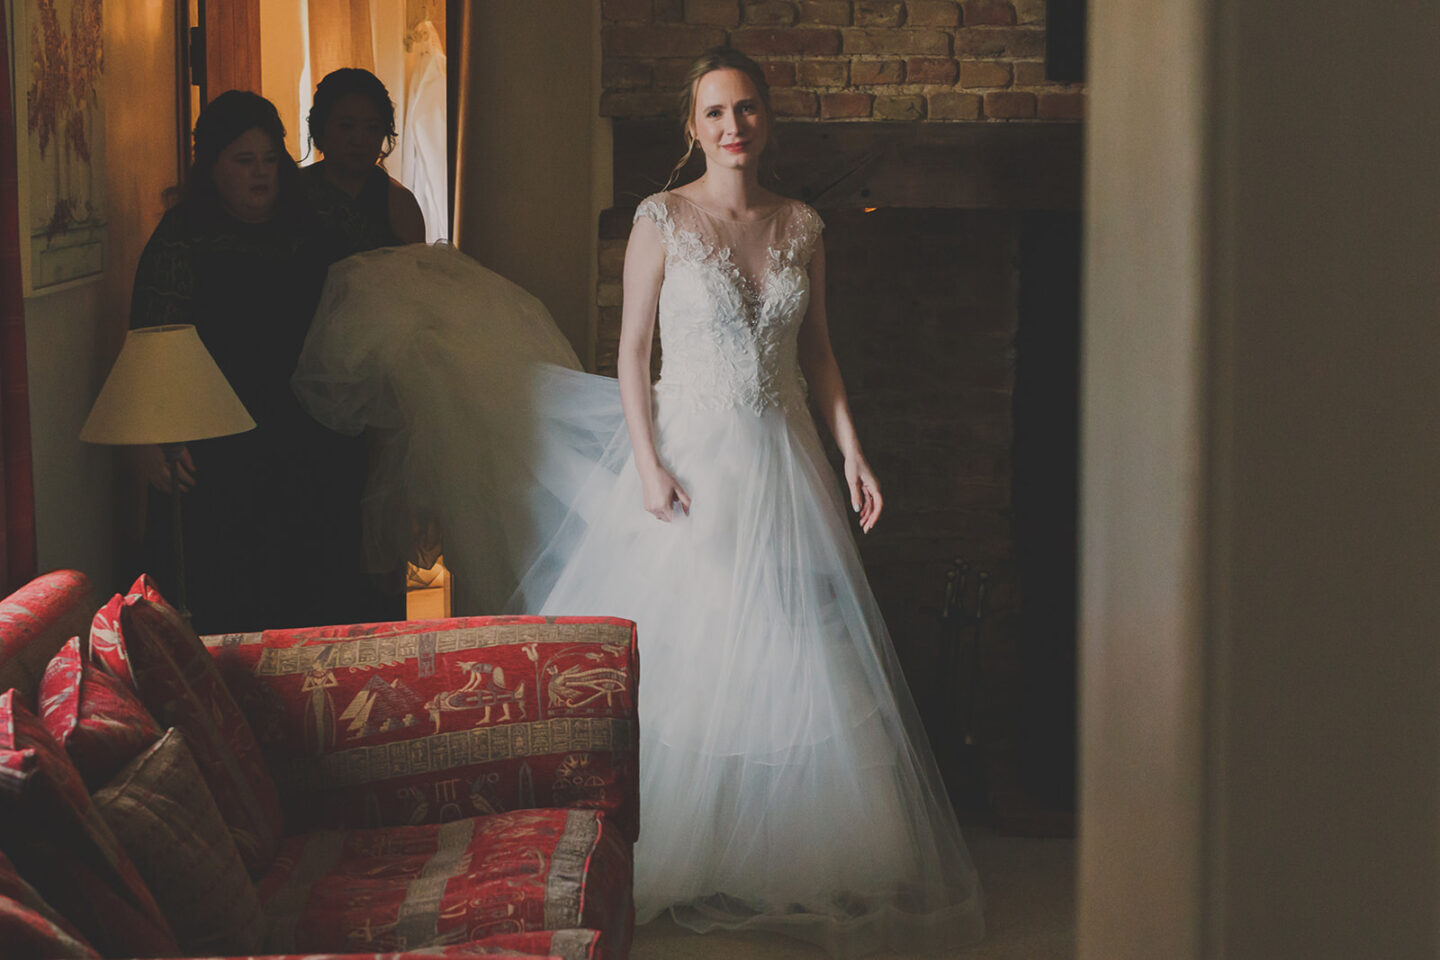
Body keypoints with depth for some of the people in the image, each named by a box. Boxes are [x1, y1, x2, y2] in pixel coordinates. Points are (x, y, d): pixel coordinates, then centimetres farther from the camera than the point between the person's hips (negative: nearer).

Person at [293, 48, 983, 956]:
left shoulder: (801, 226, 7)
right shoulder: (662, 220, -5)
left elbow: (817, 352, 12)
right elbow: (633, 353, -5)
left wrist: (852, 451, 4)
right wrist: (649, 465, -13)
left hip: (783, 463, 4)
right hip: (692, 456, -3)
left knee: (792, 662, 6)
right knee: (680, 663, 0)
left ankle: (791, 855, 18)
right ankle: (679, 857, 12)